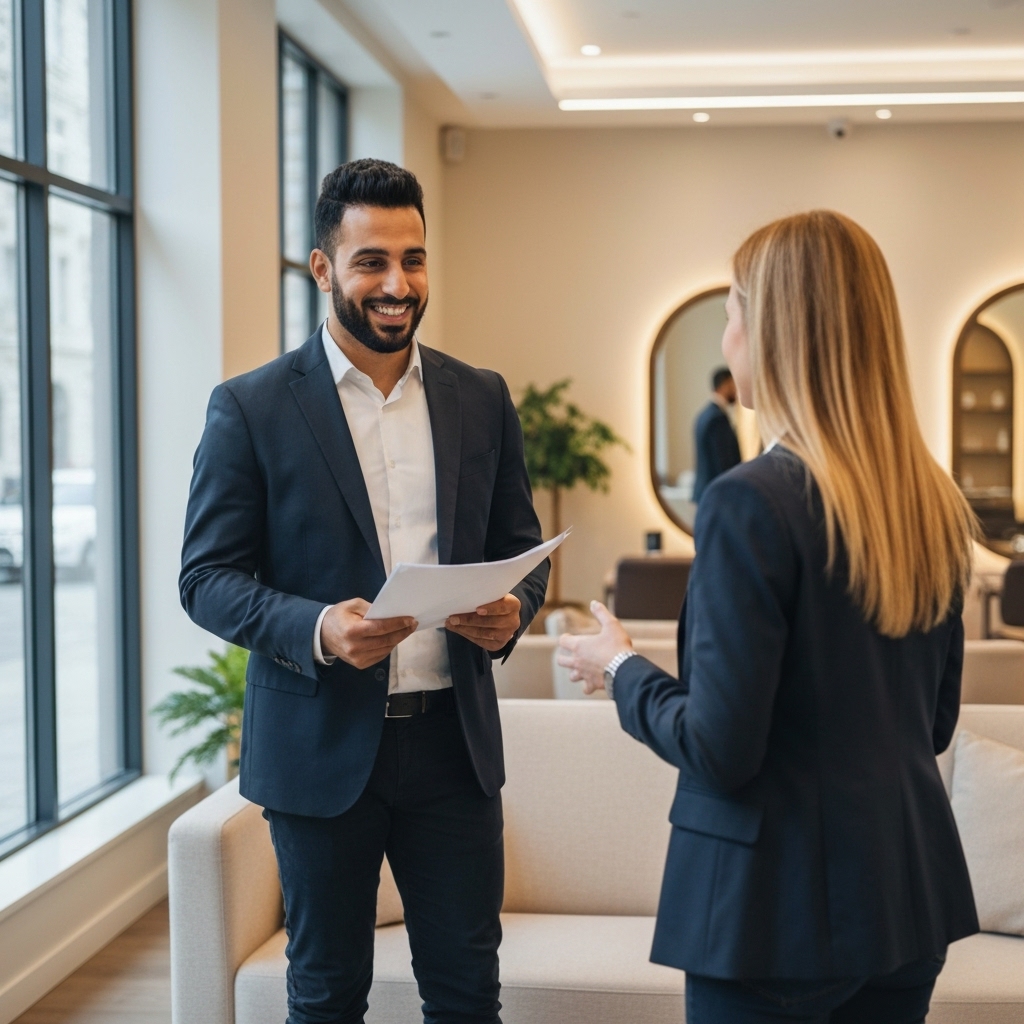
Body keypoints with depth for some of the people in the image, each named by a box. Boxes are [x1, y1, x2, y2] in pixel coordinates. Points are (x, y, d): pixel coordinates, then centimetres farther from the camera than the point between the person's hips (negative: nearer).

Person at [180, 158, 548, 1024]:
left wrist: (513, 608, -11)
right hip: (323, 744, -2)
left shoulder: (481, 399, 6)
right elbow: (207, 577, -5)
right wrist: (316, 628, -23)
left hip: (454, 737, 3)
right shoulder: (251, 408, -4)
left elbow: (520, 546, 13)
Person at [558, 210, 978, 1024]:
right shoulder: (937, 504, 2)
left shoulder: (751, 503, -19)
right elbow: (935, 720, 11)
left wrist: (621, 669, -1)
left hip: (781, 898, -7)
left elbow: (720, 749, -18)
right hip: (910, 893, 7)